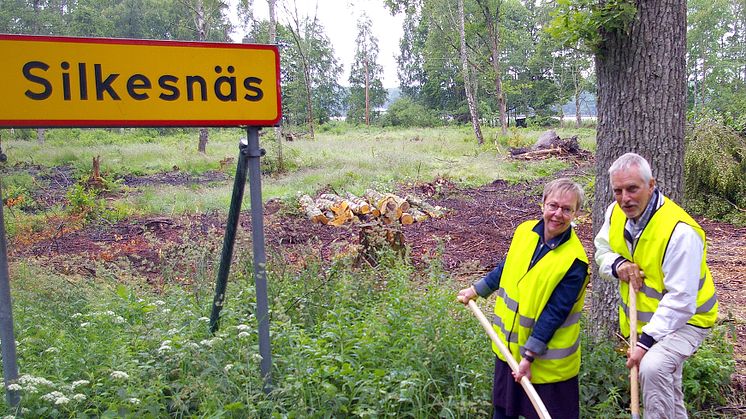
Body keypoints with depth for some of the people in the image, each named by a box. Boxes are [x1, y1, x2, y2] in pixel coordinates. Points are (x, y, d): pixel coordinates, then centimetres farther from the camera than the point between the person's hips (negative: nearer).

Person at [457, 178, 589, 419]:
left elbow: (553, 314, -22)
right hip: (508, 344, 6)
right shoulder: (525, 231, -5)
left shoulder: (575, 261, -23)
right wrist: (476, 290, 18)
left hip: (546, 357, -6)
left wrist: (529, 355, -21)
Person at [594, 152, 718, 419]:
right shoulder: (616, 212, -10)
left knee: (653, 367, -32)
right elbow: (602, 250, 5)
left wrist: (647, 341, -31)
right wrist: (618, 264, -19)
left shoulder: (680, 231, -31)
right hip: (643, 316, 7)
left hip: (685, 318, -7)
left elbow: (681, 300, -30)